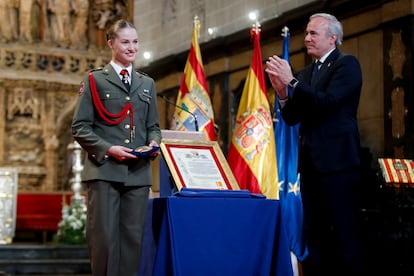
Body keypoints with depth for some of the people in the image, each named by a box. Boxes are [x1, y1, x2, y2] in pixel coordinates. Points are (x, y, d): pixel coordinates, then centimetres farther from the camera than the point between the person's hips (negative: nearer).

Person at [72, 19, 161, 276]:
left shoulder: (147, 84, 19)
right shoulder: (95, 79, 6)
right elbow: (80, 127, 1)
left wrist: (154, 143, -2)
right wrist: (108, 149, -13)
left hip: (138, 172, 4)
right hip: (105, 170, -4)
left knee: (133, 236, 2)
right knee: (104, 236, -6)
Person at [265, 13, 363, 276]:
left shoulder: (347, 64, -4)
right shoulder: (307, 72, 17)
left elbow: (329, 102, -18)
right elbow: (291, 118, 13)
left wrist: (291, 81, -19)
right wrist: (283, 92, -5)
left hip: (336, 160, -8)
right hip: (310, 162, 8)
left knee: (344, 232, -6)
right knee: (314, 234, 9)